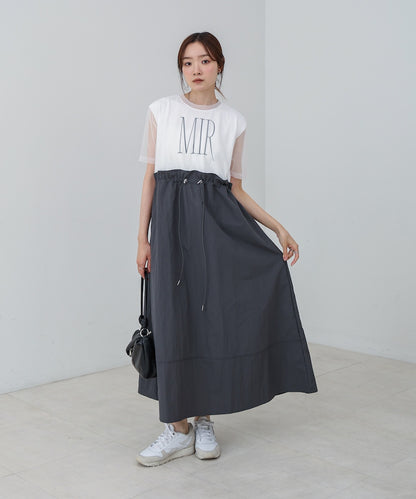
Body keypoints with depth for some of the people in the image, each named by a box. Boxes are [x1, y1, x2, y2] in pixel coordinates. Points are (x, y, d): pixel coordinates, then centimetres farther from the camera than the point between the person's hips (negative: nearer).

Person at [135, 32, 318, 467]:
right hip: (172, 218, -1)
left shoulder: (233, 120, 10)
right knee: (175, 320, -1)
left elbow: (235, 188, 11)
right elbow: (150, 176, 6)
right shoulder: (161, 111, 7)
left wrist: (279, 228, 3)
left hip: (218, 218, 1)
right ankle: (179, 428, 11)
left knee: (214, 317, -2)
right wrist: (142, 237, 0)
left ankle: (203, 419, 17)